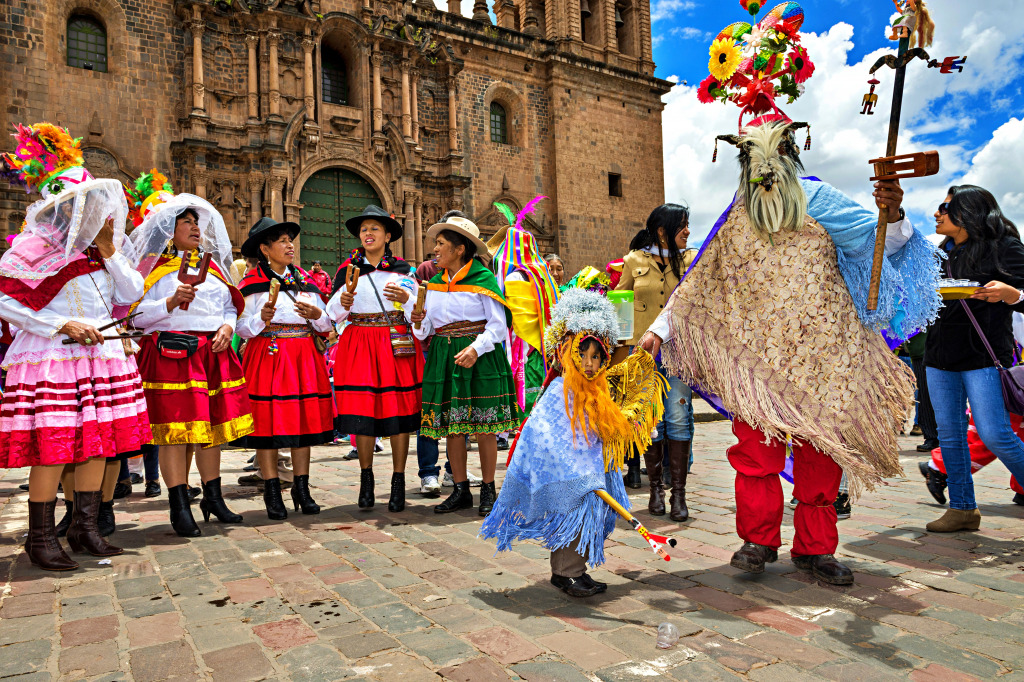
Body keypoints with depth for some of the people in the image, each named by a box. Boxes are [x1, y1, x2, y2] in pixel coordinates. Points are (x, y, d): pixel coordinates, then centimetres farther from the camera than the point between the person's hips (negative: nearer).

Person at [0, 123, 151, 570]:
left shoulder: (101, 247, 13)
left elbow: (132, 294, 8)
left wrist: (109, 252, -1)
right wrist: (64, 325, -13)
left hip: (101, 355, 6)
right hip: (49, 360, -6)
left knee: (98, 441, 6)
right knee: (52, 447, -6)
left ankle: (86, 528, 17)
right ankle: (41, 537, 7)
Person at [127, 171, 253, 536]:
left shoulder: (211, 265, 20)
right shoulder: (153, 267, 3)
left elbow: (230, 306, 21)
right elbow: (137, 316, -4)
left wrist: (227, 326, 1)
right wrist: (171, 303, -18)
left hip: (214, 352, 6)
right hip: (171, 352, -5)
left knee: (212, 425, 7)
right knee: (175, 429, -6)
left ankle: (213, 497, 17)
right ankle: (180, 507, 0)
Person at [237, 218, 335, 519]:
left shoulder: (305, 281, 15)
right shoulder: (252, 283, 3)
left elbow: (326, 325, 13)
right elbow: (243, 328, -3)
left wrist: (317, 315, -7)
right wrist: (262, 318, -21)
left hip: (305, 357, 4)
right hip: (268, 356, -4)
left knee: (305, 419, 4)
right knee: (268, 423, -5)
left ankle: (302, 489, 13)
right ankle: (272, 494, 5)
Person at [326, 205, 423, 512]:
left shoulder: (403, 269, 8)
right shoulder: (349, 269, 9)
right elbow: (333, 313, 4)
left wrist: (407, 299, -16)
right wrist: (343, 302, -16)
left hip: (397, 345, 0)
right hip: (360, 345, 1)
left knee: (398, 411, -2)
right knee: (362, 410, -1)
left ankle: (399, 482, 8)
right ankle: (366, 478, 17)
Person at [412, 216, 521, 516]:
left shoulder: (482, 278, -5)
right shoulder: (434, 282, 11)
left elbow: (498, 324, -7)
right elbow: (426, 328, 13)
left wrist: (476, 347, -20)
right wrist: (420, 322, -9)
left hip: (480, 358, -5)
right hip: (443, 356, 5)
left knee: (484, 427, -1)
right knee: (451, 425, 5)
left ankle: (488, 490, 13)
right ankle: (460, 490, 17)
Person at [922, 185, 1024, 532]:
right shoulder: (941, 253, 16)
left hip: (984, 357, -6)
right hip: (940, 357, 6)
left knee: (994, 435, -11)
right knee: (949, 435, 6)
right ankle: (962, 508, 14)